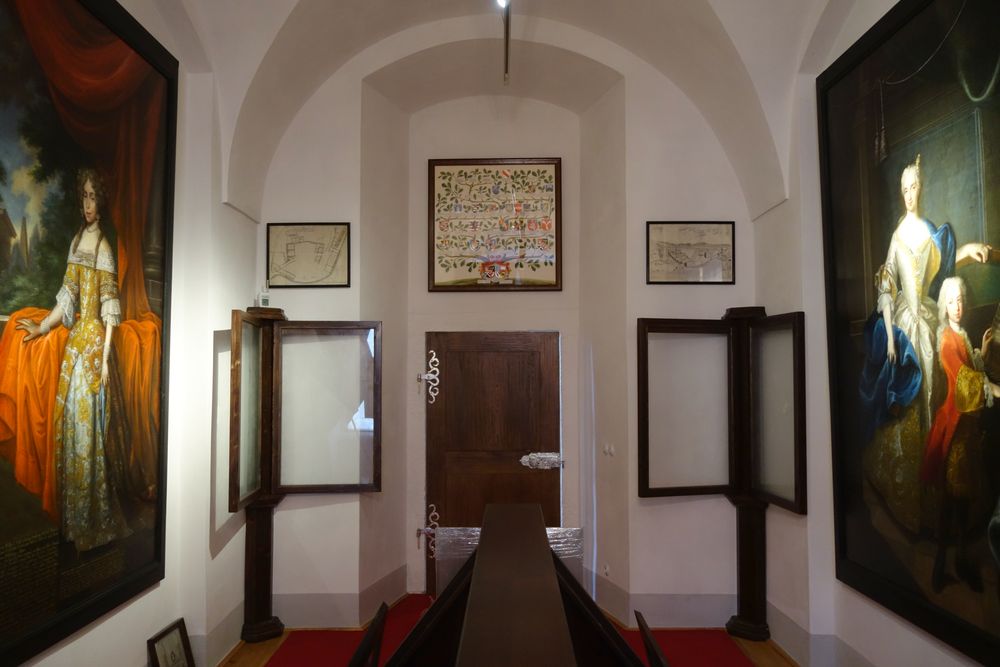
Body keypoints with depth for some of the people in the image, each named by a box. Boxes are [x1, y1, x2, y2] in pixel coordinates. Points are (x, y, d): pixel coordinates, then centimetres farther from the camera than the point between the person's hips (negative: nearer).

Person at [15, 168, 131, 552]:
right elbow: (67, 296, 17)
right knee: (71, 421, 10)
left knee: (90, 424, -3)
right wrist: (41, 327, 19)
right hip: (75, 340, 7)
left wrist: (106, 357, -15)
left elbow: (110, 310, -12)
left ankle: (94, 522, 9)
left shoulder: (104, 248, -8)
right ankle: (74, 519, 22)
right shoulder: (76, 242, 13)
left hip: (95, 341, -7)